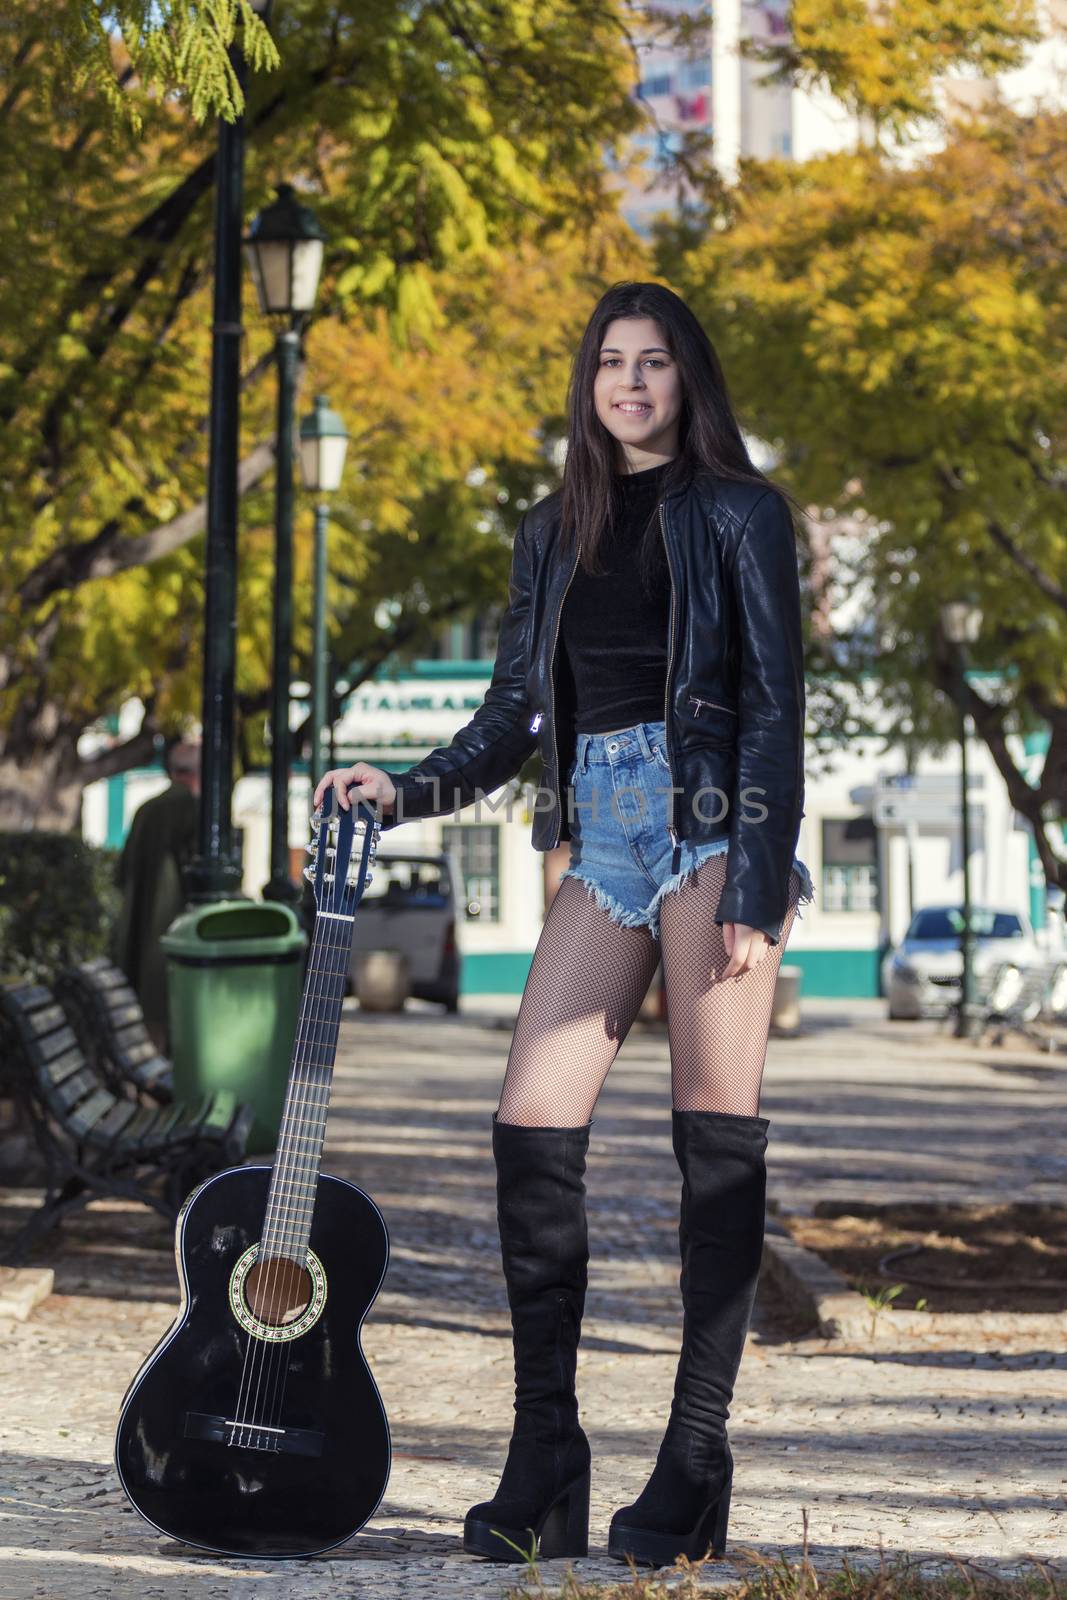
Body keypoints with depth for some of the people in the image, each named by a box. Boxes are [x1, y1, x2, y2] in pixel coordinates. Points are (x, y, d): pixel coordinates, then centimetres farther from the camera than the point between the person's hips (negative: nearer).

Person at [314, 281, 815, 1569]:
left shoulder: (737, 511, 2)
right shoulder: (555, 535, 18)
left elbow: (774, 704, -5)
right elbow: (515, 713, 19)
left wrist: (756, 884, -14)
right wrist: (403, 793, 3)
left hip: (711, 820, -5)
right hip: (602, 834, 5)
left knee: (716, 1129, -7)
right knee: (533, 1121, -6)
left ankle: (695, 1463, -4)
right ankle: (546, 1456, -1)